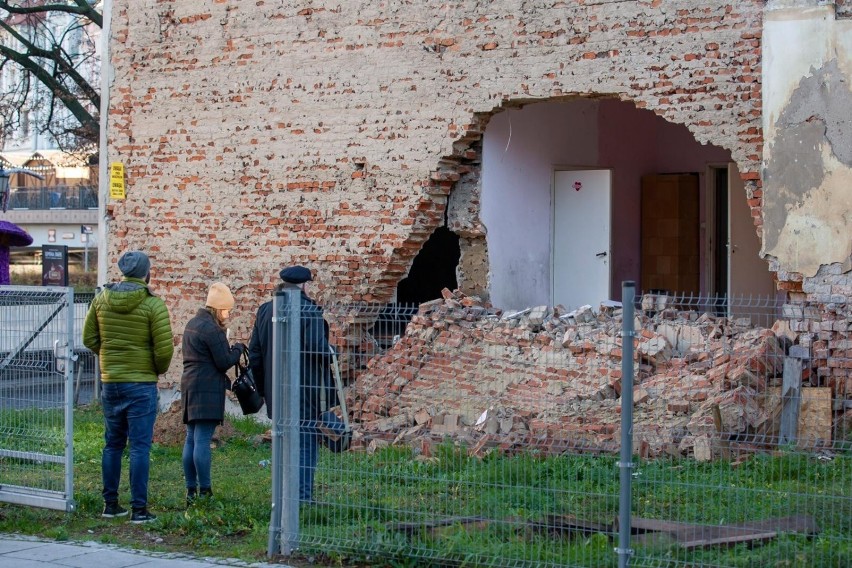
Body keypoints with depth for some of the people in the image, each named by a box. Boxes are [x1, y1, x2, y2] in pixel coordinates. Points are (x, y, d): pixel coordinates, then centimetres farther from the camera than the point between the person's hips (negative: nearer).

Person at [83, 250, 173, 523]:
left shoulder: (102, 299, 2)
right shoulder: (153, 304, -13)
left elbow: (89, 338, 7)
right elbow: (164, 349, -15)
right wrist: (159, 369, 4)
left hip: (109, 382, 5)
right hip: (141, 384, -5)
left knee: (113, 444, 15)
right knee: (140, 446, -1)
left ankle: (110, 503, 20)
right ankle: (139, 508, 0)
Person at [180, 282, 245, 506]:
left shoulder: (192, 324, 17)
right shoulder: (212, 328, -13)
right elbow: (224, 362, -11)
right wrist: (238, 349, 6)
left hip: (190, 386, 10)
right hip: (207, 389, -10)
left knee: (191, 439, 9)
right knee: (203, 440, -10)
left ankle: (191, 491, 10)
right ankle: (204, 491, -10)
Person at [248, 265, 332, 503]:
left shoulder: (264, 311, 9)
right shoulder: (309, 311, -12)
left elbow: (255, 353, 12)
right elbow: (318, 348, -21)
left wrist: (262, 387, 18)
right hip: (305, 391, -6)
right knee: (306, 442, 0)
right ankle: (303, 494, -3)